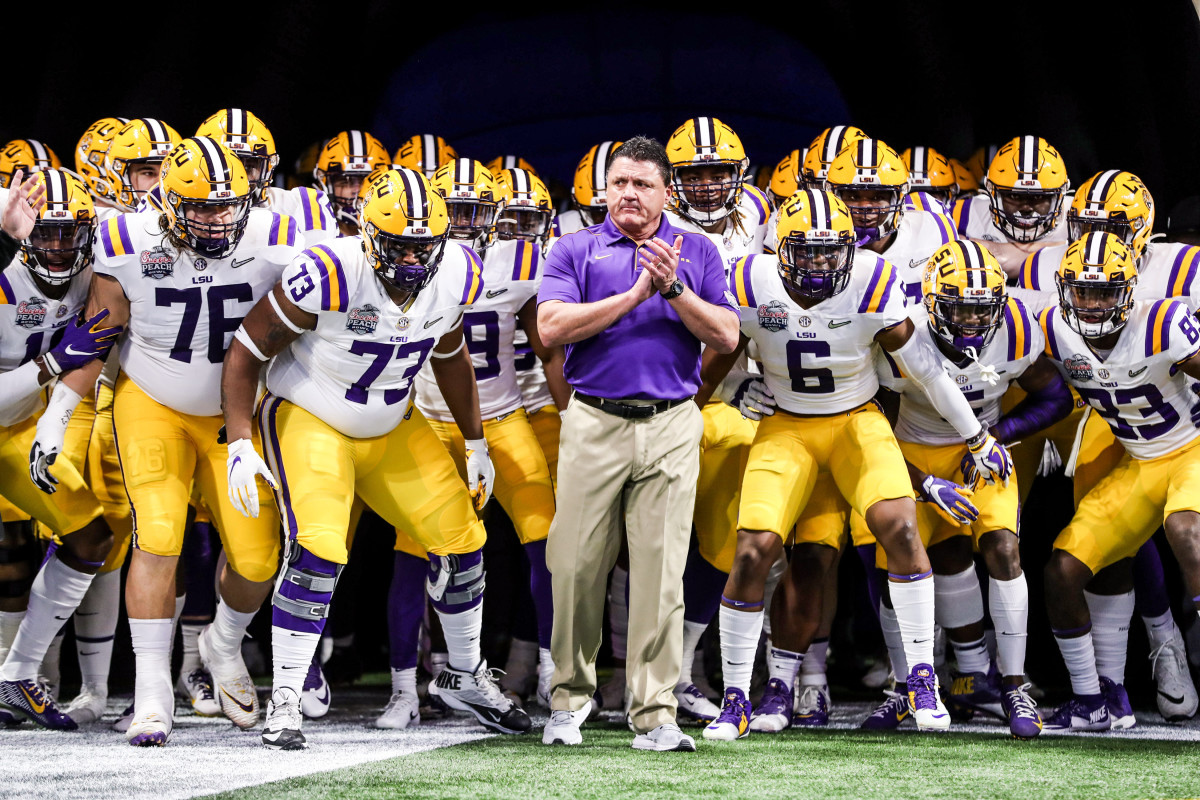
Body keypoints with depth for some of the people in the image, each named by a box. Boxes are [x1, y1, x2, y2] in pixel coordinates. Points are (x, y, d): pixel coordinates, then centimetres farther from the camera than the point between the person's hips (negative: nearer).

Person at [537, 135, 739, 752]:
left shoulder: (698, 253, 11)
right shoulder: (575, 250, 8)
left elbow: (726, 337, 1)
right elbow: (552, 327, -8)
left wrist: (674, 289, -13)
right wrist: (636, 293, -11)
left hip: (671, 428, 0)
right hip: (594, 426, 0)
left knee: (661, 572, -4)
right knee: (577, 567, -1)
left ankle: (654, 716, -2)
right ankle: (569, 699, 16)